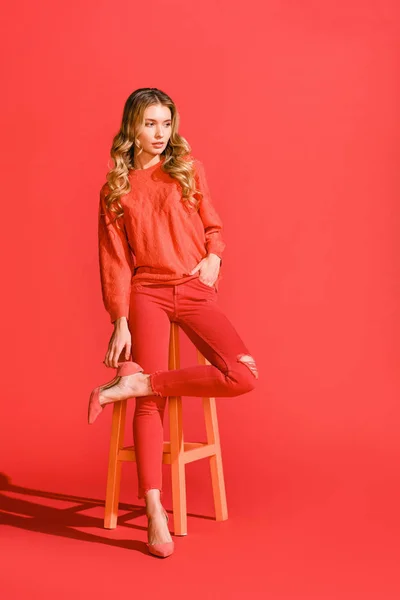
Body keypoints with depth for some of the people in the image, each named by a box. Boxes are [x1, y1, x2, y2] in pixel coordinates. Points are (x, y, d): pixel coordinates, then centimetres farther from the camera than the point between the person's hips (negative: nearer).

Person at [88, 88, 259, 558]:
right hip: (147, 294, -2)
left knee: (244, 374, -19)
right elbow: (114, 261, 2)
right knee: (153, 403, -11)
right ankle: (154, 512, -9)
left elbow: (213, 225, 18)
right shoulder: (114, 189, 6)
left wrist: (214, 256, -5)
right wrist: (120, 323, -5)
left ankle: (132, 384, -12)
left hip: (196, 291, 2)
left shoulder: (189, 170, 11)